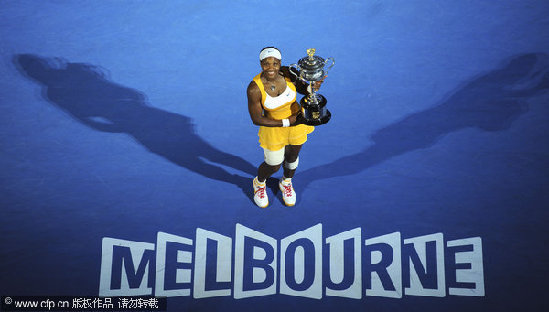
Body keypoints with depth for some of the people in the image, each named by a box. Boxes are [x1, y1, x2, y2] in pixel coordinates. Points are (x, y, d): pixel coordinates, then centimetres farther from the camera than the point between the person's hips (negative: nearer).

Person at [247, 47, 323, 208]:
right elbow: (257, 119, -22)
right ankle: (259, 183, 50)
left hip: (297, 120, 3)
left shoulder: (288, 73, -22)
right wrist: (287, 122, -24)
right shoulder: (254, 88, -30)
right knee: (273, 166, 12)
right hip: (273, 127, -3)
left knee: (292, 156, 25)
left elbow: (301, 87, 0)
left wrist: (311, 87, -25)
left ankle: (286, 183, 58)